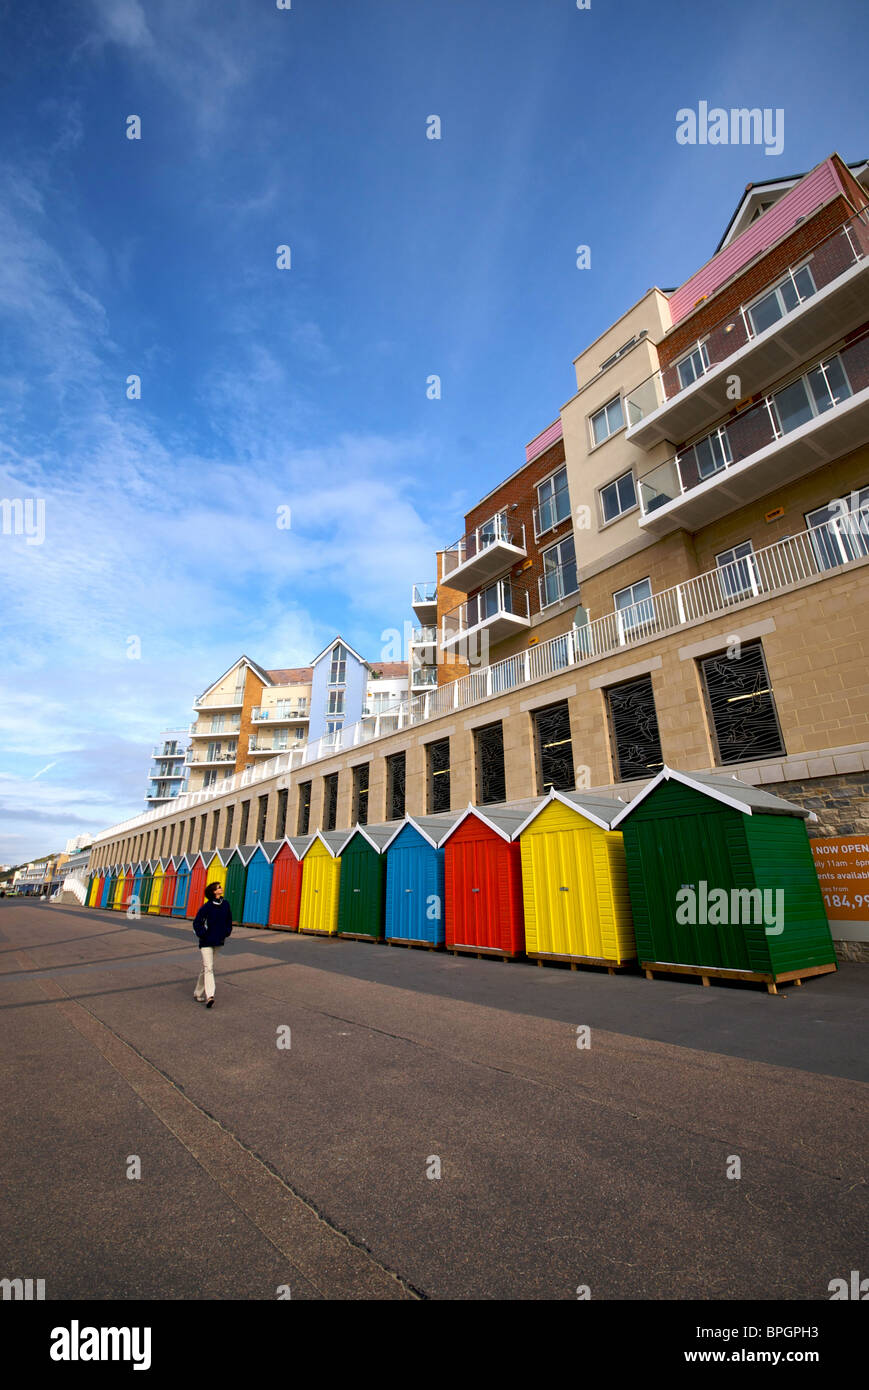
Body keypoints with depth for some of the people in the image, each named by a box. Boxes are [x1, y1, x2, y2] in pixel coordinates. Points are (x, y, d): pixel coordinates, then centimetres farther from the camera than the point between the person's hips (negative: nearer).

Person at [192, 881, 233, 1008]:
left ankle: (198, 993, 28)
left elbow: (229, 921, 15)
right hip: (207, 942, -5)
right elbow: (197, 922, -8)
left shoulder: (226, 904, 2)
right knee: (208, 968, -12)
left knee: (206, 967, 16)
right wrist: (203, 935, -12)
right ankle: (209, 996, -15)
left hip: (218, 942, 6)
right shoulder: (207, 906, -14)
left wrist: (226, 933, 7)